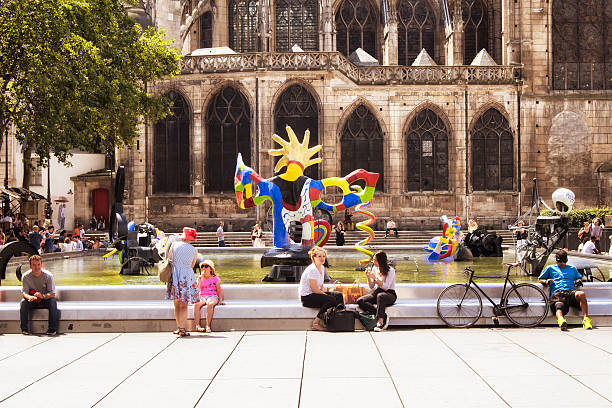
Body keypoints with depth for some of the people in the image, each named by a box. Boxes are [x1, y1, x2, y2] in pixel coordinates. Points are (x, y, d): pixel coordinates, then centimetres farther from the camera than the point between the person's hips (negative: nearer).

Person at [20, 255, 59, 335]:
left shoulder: (48, 275, -15)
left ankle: (52, 328, -30)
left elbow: (52, 293, -18)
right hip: (32, 302, 1)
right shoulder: (25, 276, -11)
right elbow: (24, 293, -14)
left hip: (45, 300, -1)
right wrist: (29, 297, -39)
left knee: (53, 301, -32)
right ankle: (24, 328, -23)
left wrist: (43, 296, -40)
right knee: (23, 302, -28)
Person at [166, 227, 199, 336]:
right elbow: (192, 266, 10)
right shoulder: (194, 250, 1)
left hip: (175, 276, 1)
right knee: (184, 306, 2)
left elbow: (169, 257, 10)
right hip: (187, 276, -1)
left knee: (177, 305, 10)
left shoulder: (175, 244, 1)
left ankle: (179, 327, 14)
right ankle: (182, 329, -7)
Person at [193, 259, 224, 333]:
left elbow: (219, 290, 10)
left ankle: (208, 325, -41)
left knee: (210, 304, -39)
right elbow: (197, 290, 4)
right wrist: (199, 279, -3)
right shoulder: (200, 278, 17)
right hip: (202, 296, 2)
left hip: (213, 296, -2)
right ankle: (197, 325, -37)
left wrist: (221, 300, -4)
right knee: (196, 304, -34)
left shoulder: (215, 278, 11)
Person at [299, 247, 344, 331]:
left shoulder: (322, 268, 9)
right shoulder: (312, 270, -20)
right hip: (307, 297, -9)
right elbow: (314, 289, -20)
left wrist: (323, 292, -4)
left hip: (316, 294, 9)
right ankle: (316, 323, -19)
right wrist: (326, 295, -12)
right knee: (331, 300, -26)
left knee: (339, 296, -5)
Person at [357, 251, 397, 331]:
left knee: (380, 296, -43)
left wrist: (375, 277, -20)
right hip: (377, 293, 6)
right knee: (360, 301, -21)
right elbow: (371, 287, 12)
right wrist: (368, 277, -5)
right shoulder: (374, 268, 9)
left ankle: (380, 322, -43)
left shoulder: (390, 270, -8)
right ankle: (384, 316, -30)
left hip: (389, 294, -6)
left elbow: (385, 287, -17)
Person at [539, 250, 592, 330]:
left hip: (571, 292, 2)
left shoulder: (572, 268, 34)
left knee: (581, 294, -34)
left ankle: (585, 319, -36)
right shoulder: (550, 268, 27)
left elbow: (579, 277, 44)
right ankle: (561, 321, -69)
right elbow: (540, 279, 29)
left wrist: (579, 281, 18)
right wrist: (546, 282, 5)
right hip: (557, 293, -2)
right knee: (559, 307, -37)